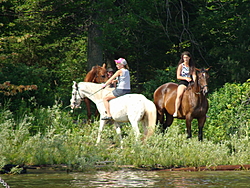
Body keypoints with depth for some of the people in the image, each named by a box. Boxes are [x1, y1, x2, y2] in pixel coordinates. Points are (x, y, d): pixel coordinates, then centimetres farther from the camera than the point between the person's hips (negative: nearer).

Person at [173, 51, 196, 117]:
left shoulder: (192, 66, 13)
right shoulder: (181, 66, 5)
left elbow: (194, 75, 3)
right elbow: (178, 76, 0)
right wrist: (186, 78, -14)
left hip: (190, 82, 3)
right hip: (182, 82, -3)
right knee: (179, 95, -30)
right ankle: (176, 112, -36)